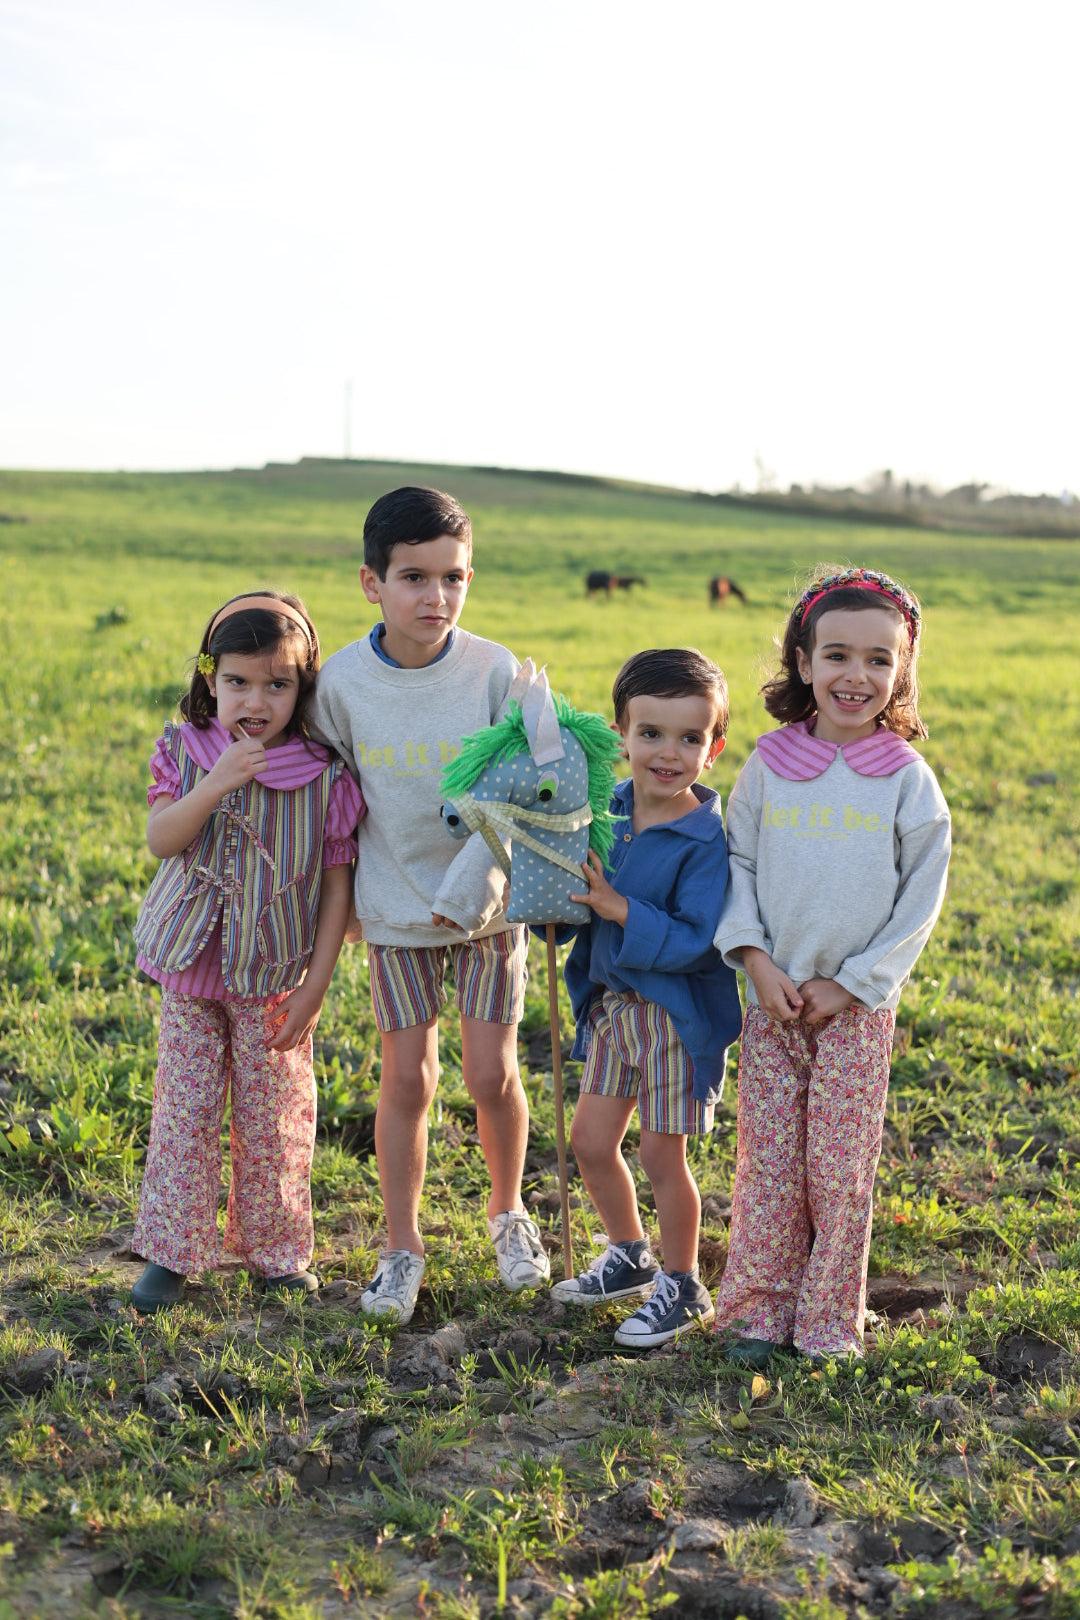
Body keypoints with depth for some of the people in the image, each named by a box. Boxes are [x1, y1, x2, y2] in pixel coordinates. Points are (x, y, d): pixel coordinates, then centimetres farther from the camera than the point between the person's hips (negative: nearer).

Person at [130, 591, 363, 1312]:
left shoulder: (324, 778, -9)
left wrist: (314, 987, -7)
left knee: (274, 1118, 8)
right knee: (186, 1111, 7)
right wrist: (218, 782, -29)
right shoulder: (186, 752, -3)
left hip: (275, 978, -1)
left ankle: (277, 1250, 25)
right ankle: (172, 1250, 21)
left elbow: (337, 888, -5)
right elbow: (160, 839, -15)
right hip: (191, 969, 1)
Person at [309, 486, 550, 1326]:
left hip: (487, 902, -1)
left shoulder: (497, 671, -14)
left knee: (492, 1073, 4)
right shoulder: (343, 680, -9)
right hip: (395, 908, 1)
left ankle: (509, 1212, 30)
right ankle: (402, 1246, 20)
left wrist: (468, 884, -22)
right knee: (407, 1077, 5)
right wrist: (344, 891, 6)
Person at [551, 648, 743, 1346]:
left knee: (662, 1156, 4)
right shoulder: (608, 809, -1)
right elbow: (576, 897, 10)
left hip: (677, 1014, -7)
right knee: (591, 1142, 15)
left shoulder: (708, 839, -20)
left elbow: (697, 943, -25)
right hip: (613, 1001, 7)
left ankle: (683, 1288, 25)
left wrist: (618, 909, -28)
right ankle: (630, 1257, 39)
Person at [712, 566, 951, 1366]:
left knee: (841, 1169, 5)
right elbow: (738, 861, 6)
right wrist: (756, 959, -7)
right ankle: (759, 1310, 20)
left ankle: (829, 1322, 20)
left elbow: (921, 901, -4)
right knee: (767, 1161, 6)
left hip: (858, 1003, -1)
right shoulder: (770, 765, 0)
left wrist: (849, 983, -8)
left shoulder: (907, 777, -5)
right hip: (773, 998, 2)